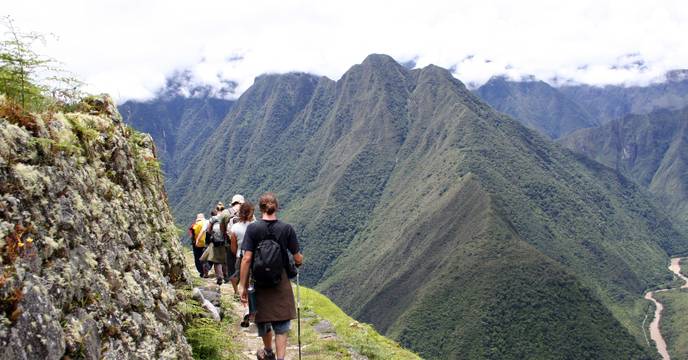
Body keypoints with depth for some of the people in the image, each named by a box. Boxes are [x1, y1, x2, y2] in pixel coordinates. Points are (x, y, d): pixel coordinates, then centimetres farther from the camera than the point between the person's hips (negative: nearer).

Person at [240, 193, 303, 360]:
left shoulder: (252, 228, -10)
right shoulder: (287, 228, -8)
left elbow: (247, 259, -14)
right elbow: (298, 259, -5)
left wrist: (243, 286, -8)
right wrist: (299, 261, 19)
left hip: (260, 283, 1)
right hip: (281, 284, -1)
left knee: (263, 320, 21)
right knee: (281, 325, 8)